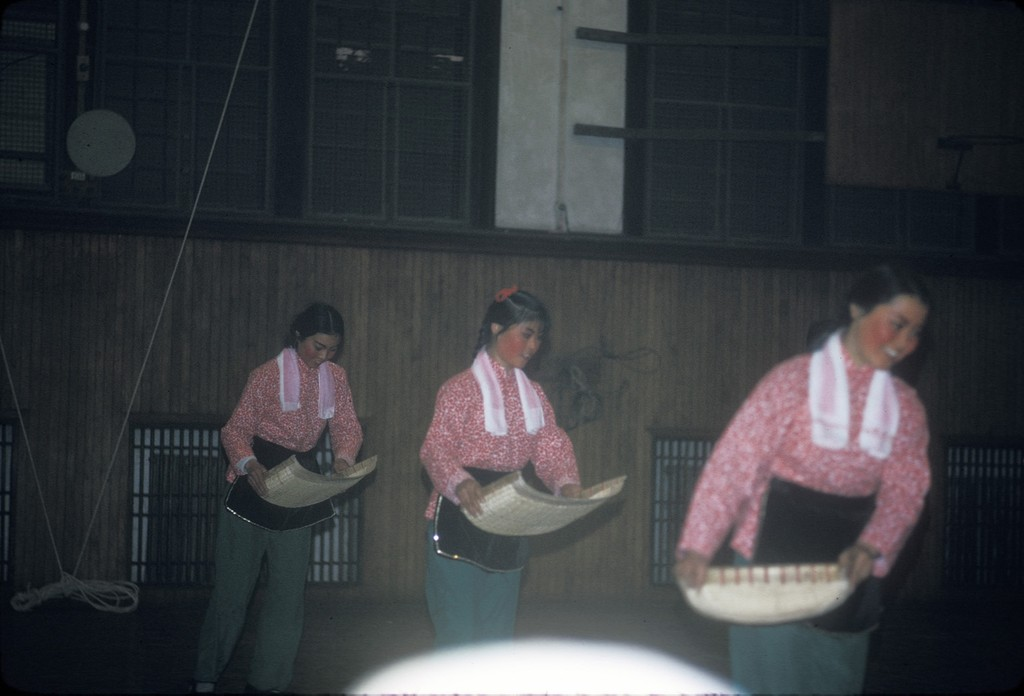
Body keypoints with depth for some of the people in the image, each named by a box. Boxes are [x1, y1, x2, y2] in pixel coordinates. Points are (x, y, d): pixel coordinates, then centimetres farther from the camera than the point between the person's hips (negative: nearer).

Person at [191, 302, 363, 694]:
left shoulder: (336, 377, 4)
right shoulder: (268, 375, -10)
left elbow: (347, 426, 6)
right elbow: (236, 430, -11)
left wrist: (343, 458, -17)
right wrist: (249, 465, -31)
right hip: (255, 480, -4)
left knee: (290, 585, 6)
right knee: (235, 579, 0)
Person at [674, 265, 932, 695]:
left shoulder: (905, 406, 6)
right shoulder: (795, 380, -10)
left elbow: (905, 487, -2)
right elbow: (733, 462, -15)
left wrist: (872, 547, -22)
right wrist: (697, 546, -25)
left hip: (849, 566, 5)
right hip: (774, 557, -5)